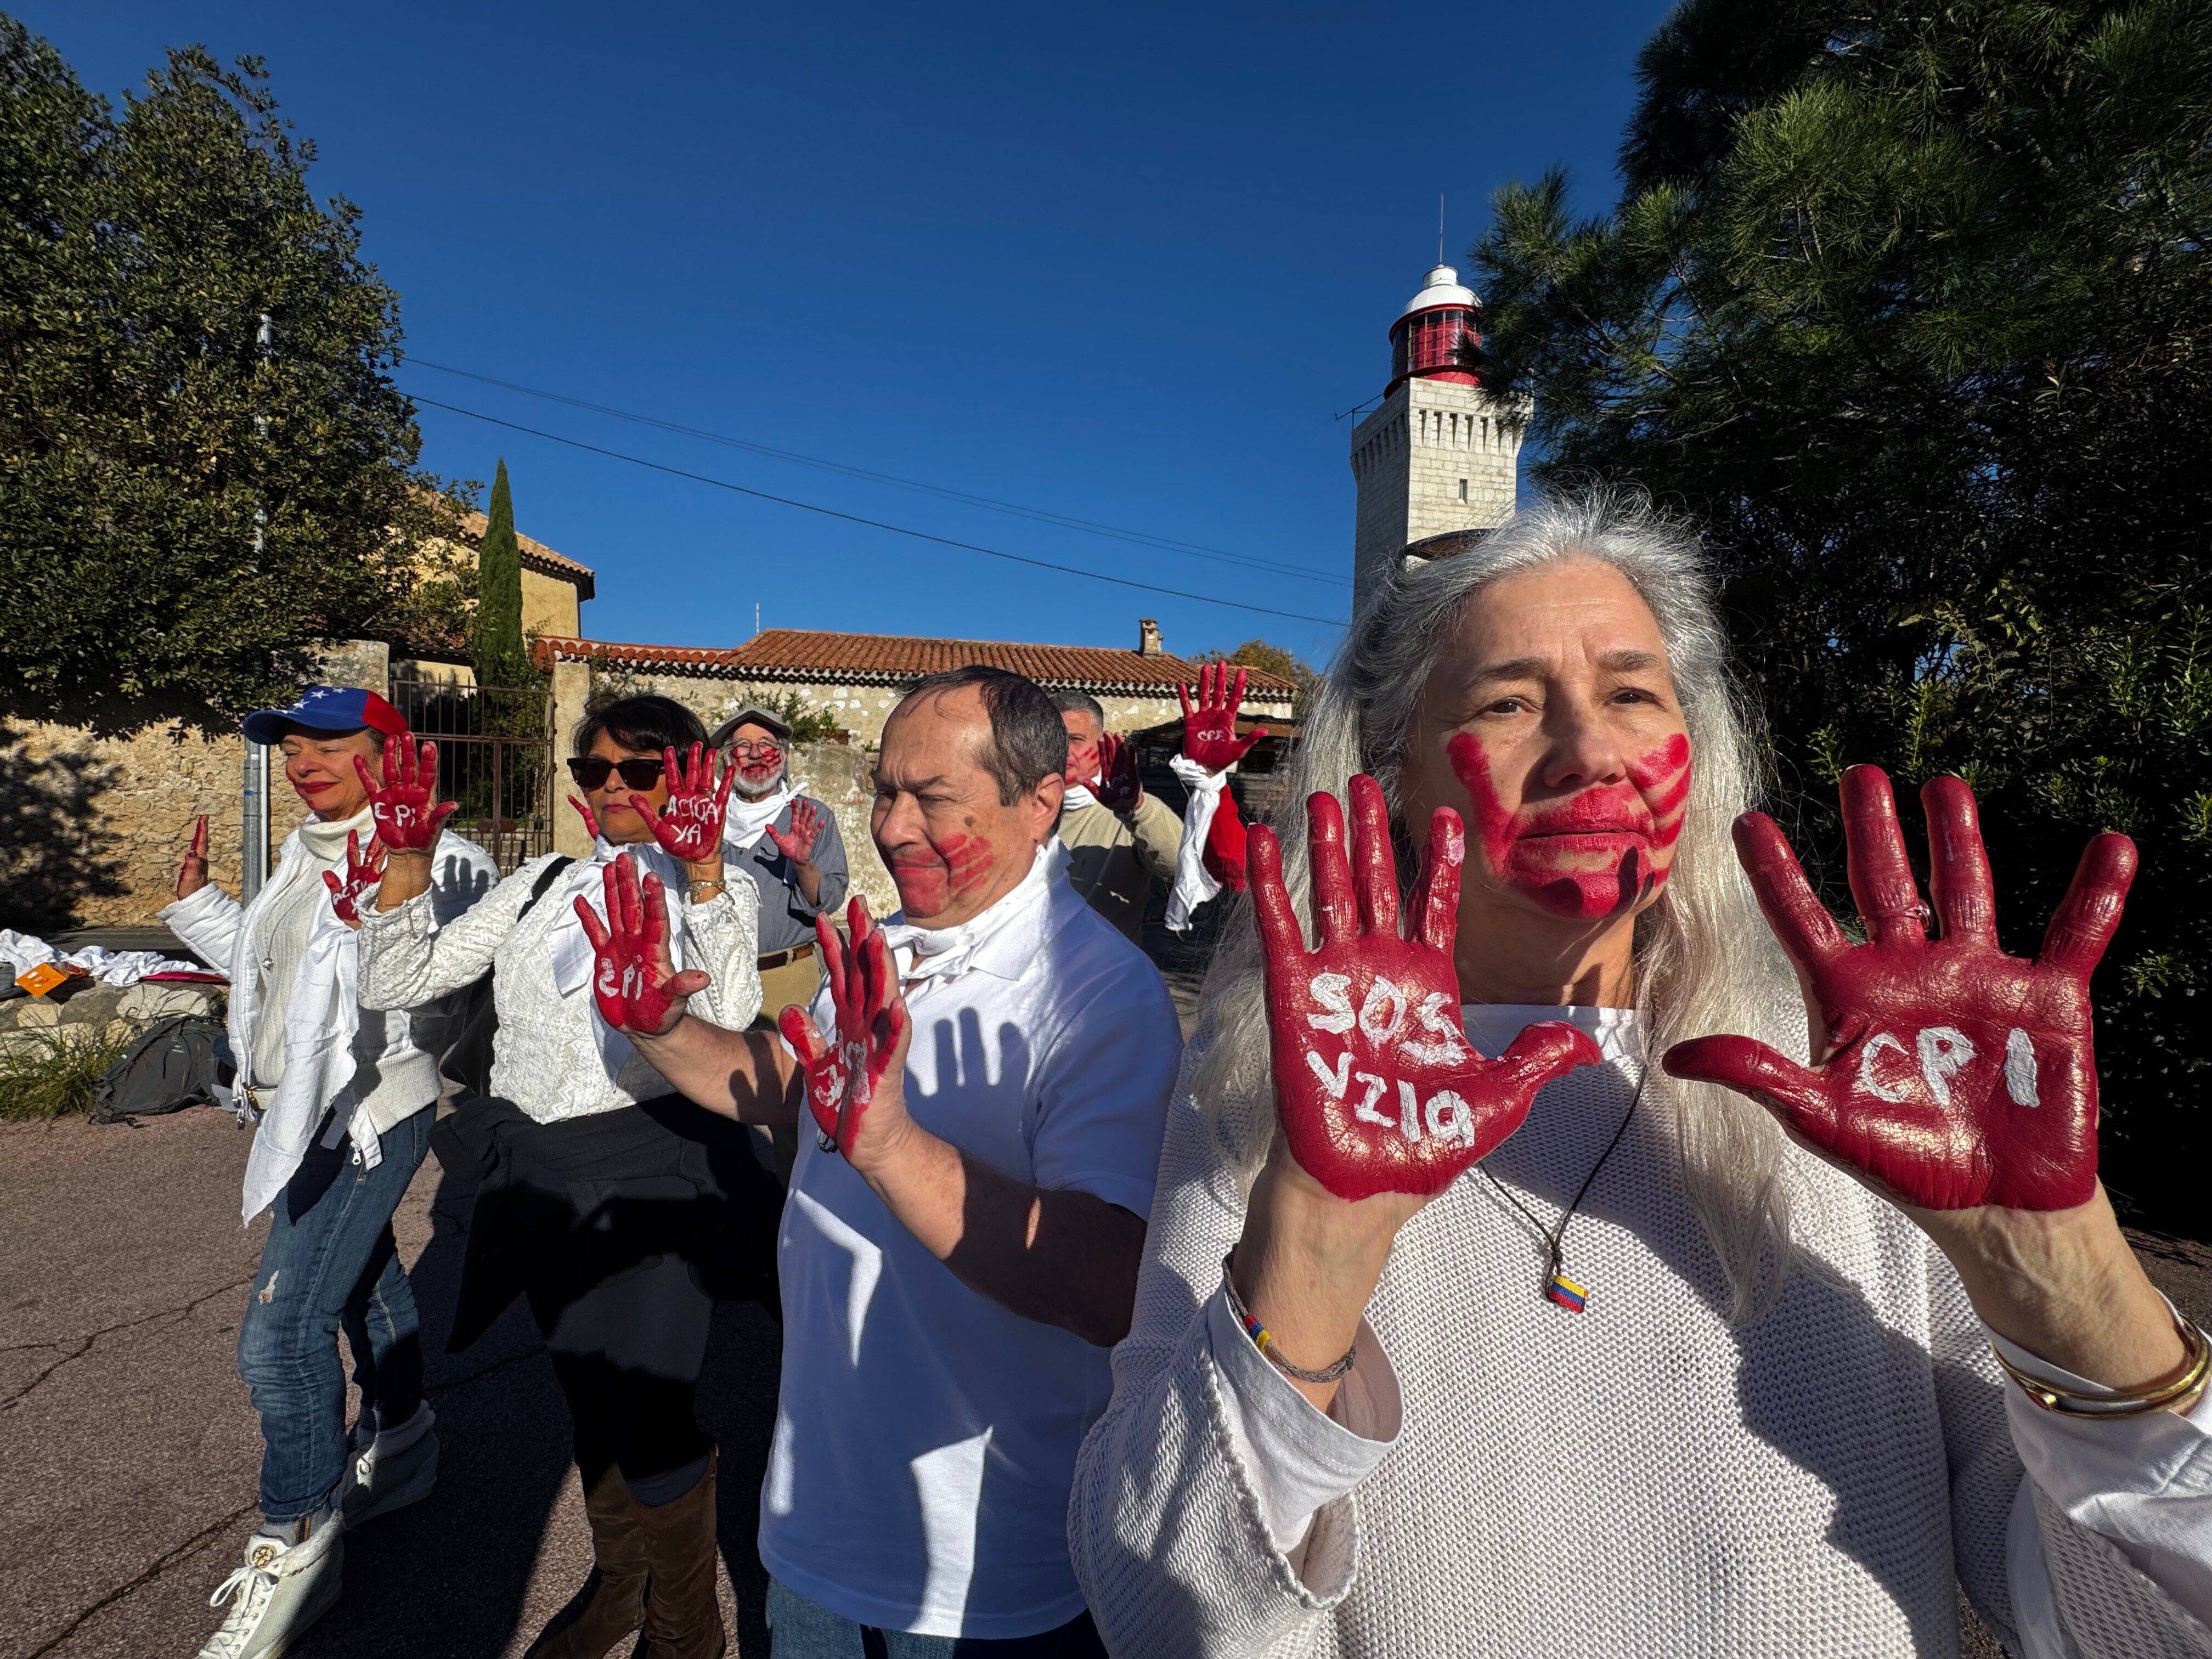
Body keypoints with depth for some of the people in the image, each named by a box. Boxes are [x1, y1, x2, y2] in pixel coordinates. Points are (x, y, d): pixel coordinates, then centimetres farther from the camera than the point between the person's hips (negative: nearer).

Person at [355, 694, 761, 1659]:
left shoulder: (716, 890, -4)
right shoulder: (540, 886, 10)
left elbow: (730, 1013, -23)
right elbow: (393, 984, 7)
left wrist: (702, 868, -30)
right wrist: (405, 857, -4)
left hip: (647, 1169, -5)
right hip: (536, 1170, 5)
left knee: (651, 1413, 3)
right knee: (587, 1394, 21)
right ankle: (618, 1580, 47)